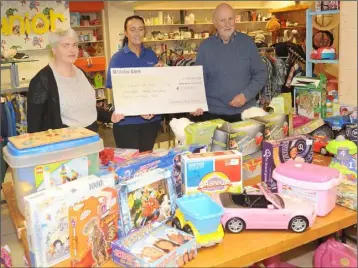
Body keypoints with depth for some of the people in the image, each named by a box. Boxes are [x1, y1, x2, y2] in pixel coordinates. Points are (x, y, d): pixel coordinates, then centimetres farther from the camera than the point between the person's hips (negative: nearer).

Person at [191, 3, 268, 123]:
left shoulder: (247, 42, 1)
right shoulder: (205, 46, 0)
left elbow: (261, 73, 2)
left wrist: (246, 95, -12)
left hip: (245, 111, 1)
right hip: (213, 113, 0)